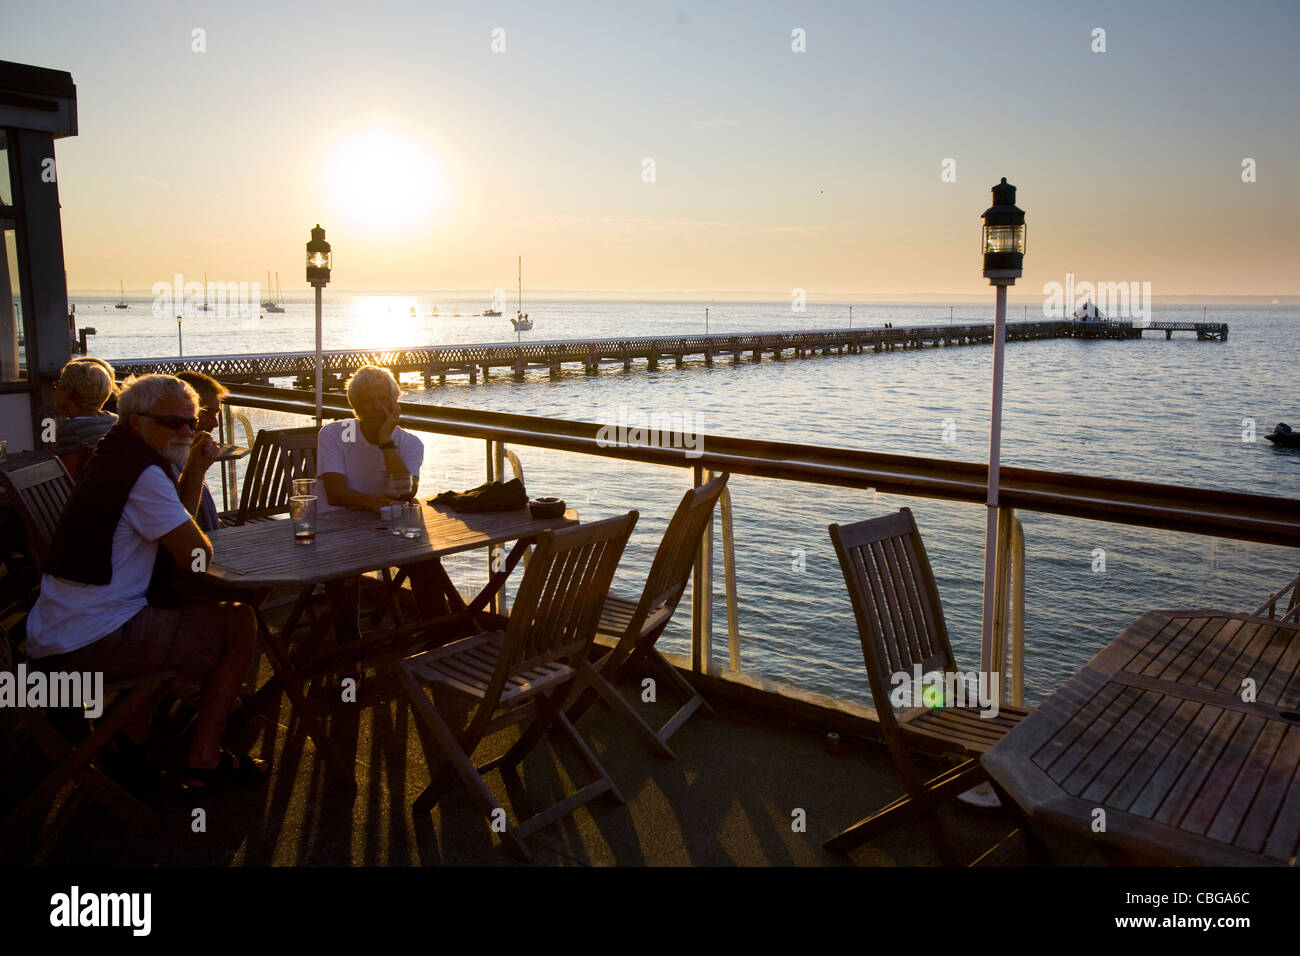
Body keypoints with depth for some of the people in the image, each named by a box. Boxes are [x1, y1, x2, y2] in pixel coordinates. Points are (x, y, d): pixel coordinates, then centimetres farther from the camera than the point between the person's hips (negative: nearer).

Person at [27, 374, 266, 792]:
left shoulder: (113, 460, 17)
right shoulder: (144, 473, -16)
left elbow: (176, 527, 21)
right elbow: (196, 555, -16)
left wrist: (196, 468, 8)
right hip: (90, 643, -10)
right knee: (240, 622, -3)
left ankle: (132, 738, 31)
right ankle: (204, 761, 1)